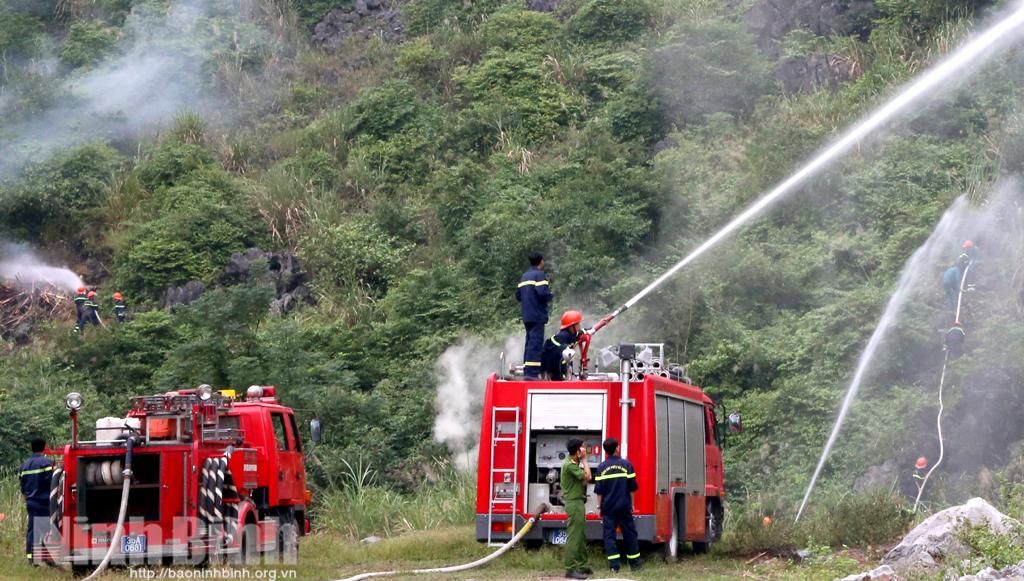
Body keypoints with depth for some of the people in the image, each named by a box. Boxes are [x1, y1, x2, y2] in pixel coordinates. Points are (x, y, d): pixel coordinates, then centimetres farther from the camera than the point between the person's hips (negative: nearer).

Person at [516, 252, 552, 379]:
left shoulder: (524, 276, 16)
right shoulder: (539, 275, -9)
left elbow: (518, 296, 15)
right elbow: (544, 293, -20)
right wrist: (550, 296, -1)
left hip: (527, 316, 8)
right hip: (537, 315, -8)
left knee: (530, 343, 13)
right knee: (536, 343, -11)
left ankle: (527, 372, 15)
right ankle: (532, 372, -18)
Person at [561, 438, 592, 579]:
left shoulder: (573, 462, 13)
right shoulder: (569, 464, -19)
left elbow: (584, 478, 15)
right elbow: (587, 476, -19)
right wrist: (584, 459, -13)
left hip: (578, 502, 11)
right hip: (574, 503, -11)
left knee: (581, 536, 15)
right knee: (574, 537, -9)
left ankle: (581, 566, 22)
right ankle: (571, 569, -9)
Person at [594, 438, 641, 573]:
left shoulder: (601, 467, -2)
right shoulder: (626, 464, -4)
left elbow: (599, 490, 0)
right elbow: (632, 487, 1)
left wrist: (600, 508, 9)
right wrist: (631, 504, 12)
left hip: (608, 507, 0)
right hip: (624, 506, 0)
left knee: (609, 535, 2)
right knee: (629, 533, 10)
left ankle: (614, 565, -4)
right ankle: (634, 563, 17)